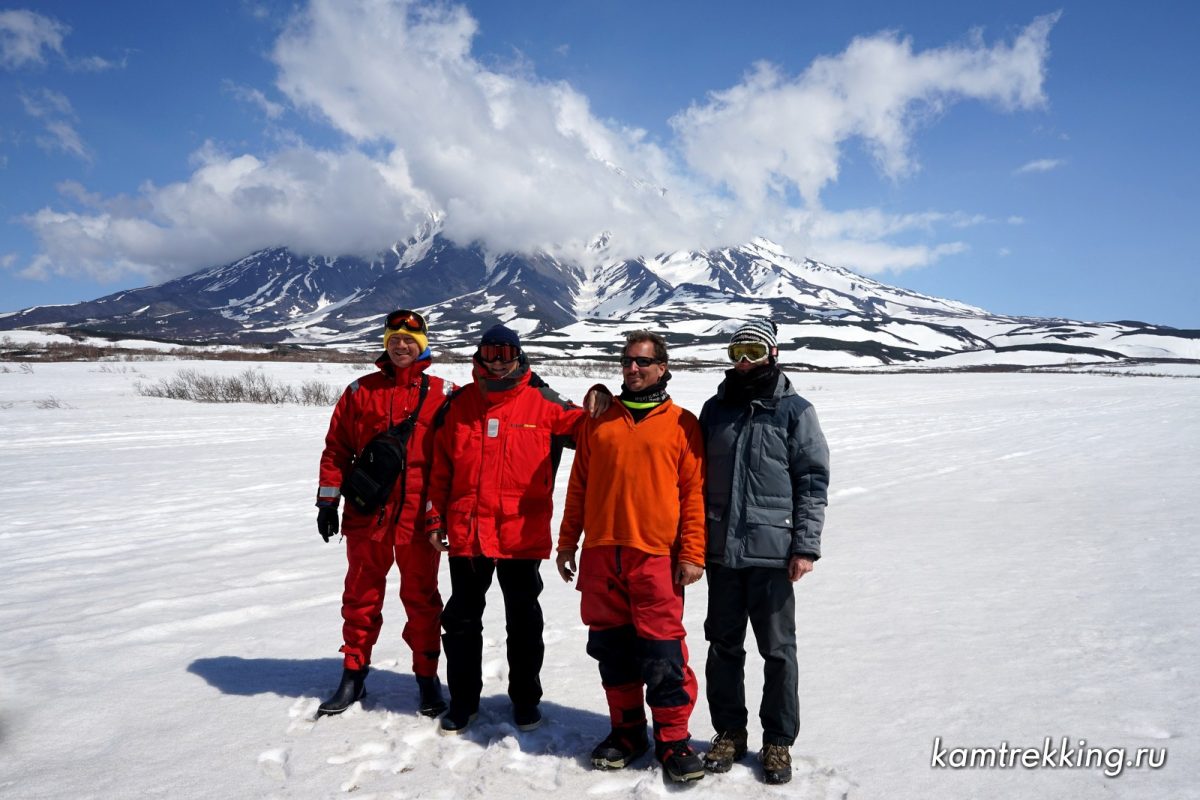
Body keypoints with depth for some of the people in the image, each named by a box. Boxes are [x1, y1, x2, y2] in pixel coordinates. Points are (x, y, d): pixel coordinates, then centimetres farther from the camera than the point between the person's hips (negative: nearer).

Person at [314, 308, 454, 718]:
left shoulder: (443, 394, 1)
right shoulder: (361, 391, 6)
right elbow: (337, 449, 8)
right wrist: (328, 501, 4)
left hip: (420, 514, -2)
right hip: (367, 513, 2)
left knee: (421, 596, 8)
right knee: (361, 595, 12)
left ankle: (427, 677, 21)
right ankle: (353, 674, 26)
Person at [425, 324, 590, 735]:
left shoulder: (542, 403, -3)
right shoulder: (459, 404, 4)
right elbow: (439, 468, 7)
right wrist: (435, 519, 5)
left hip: (522, 534, -2)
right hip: (466, 532, 2)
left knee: (523, 620, 11)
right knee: (462, 618, 13)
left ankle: (525, 698, 29)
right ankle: (463, 700, 30)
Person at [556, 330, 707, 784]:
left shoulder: (682, 424, 3)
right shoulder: (599, 420, 11)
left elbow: (695, 492, 0)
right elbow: (578, 485, 13)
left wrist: (692, 554, -7)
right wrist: (567, 541, 11)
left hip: (656, 557, -3)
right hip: (600, 552, 4)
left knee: (662, 652, -3)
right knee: (612, 647, 11)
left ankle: (673, 739, 13)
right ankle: (627, 730, 26)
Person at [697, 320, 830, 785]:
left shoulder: (795, 411, -1)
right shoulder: (716, 408, 10)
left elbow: (813, 481, -4)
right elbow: (697, 477, 14)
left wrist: (806, 546, -11)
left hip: (773, 553, -3)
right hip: (720, 551, 4)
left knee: (778, 650, 7)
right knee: (723, 646, 12)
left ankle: (778, 741, 22)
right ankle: (728, 731, 28)